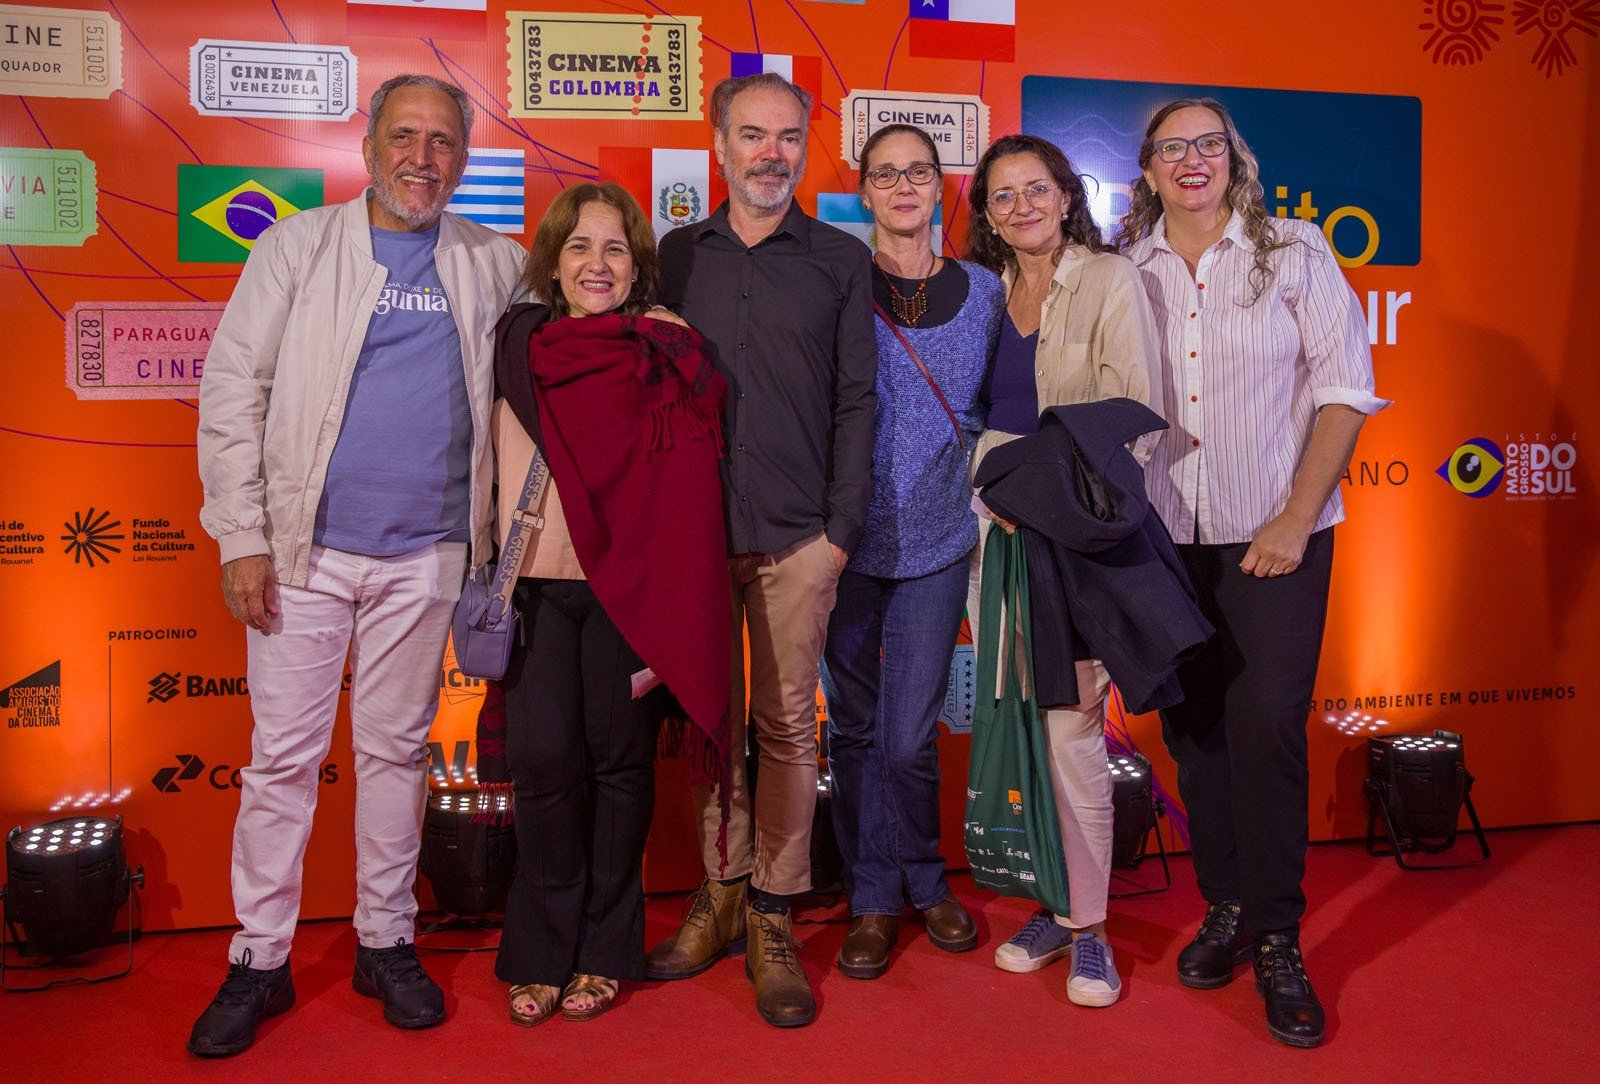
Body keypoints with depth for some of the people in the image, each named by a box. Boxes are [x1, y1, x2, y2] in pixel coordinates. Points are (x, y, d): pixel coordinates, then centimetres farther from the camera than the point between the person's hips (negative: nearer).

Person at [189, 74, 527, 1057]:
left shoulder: (497, 265, 7)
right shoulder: (298, 247, 2)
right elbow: (233, 390, -1)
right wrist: (243, 536, -8)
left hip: (426, 554, 2)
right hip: (306, 548, -1)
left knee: (398, 750, 11)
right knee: (284, 755, 3)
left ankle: (388, 941, 24)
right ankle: (261, 960, 16)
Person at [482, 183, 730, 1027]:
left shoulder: (669, 363, 1)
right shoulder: (519, 362, 10)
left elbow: (684, 499, -4)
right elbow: (504, 485, 14)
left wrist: (667, 615, -10)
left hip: (629, 591, -2)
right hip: (540, 588, 2)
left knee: (619, 761, 3)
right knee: (542, 759, -6)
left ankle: (604, 951, 21)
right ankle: (541, 953, 13)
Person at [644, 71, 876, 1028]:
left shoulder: (841, 260, 6)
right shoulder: (677, 256, 11)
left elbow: (856, 402, 3)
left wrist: (842, 529, -4)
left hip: (797, 536, -2)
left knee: (786, 724, 2)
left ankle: (773, 919, 14)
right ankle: (721, 894, 22)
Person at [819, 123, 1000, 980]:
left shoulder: (982, 290, 7)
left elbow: (997, 405, 19)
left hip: (938, 539, 1)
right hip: (849, 537, 0)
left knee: (910, 735, -1)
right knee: (855, 728, 8)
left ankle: (922, 880, 26)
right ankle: (873, 900, 24)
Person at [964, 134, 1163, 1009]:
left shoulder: (1109, 280, -1)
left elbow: (1134, 413, -7)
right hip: (996, 522, 5)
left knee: (1071, 728, -7)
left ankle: (1089, 929, 8)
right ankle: (1051, 907, 21)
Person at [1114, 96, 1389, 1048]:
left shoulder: (1293, 253, 1)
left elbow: (1344, 387, -3)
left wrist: (1295, 519, -10)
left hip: (1274, 532, -2)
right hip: (1164, 535, 3)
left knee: (1269, 723, -7)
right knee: (1191, 724, 8)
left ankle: (1277, 942, 7)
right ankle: (1226, 907, 24)